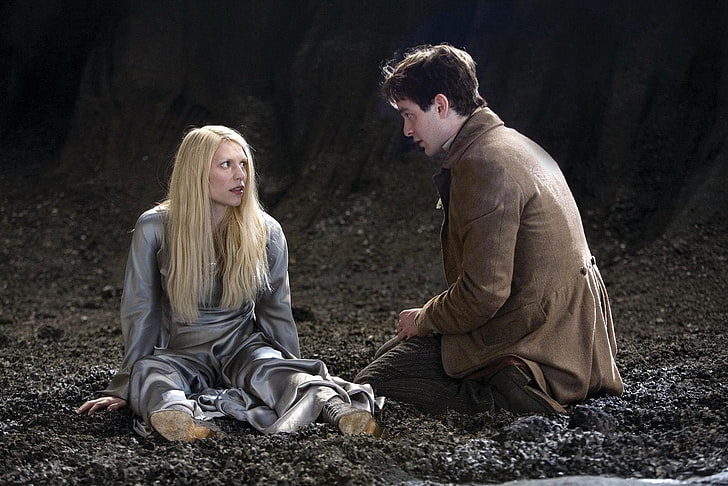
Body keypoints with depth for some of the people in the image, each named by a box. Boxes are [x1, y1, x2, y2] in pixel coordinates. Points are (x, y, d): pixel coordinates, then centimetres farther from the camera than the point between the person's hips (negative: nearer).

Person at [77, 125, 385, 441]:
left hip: (243, 348, 1)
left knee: (270, 369, -34)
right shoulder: (154, 228, -4)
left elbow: (275, 311, 10)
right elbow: (140, 312, -1)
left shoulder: (265, 231, 1)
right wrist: (125, 388, -2)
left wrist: (294, 375, 8)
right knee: (149, 371, -34)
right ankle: (175, 413, -66)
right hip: (182, 353, -1)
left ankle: (334, 405, -61)